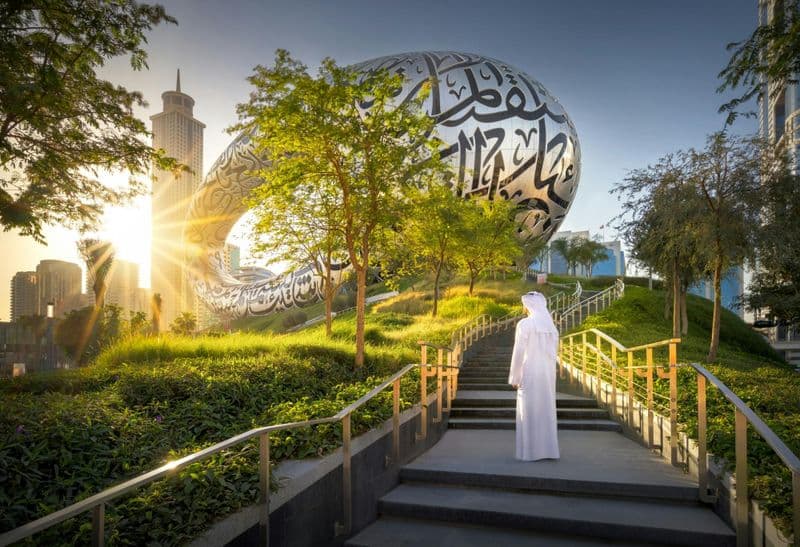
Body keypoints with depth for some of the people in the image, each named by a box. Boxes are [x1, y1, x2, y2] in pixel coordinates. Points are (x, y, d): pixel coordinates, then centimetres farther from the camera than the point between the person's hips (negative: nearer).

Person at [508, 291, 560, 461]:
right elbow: (554, 353, 11)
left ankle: (531, 451, 4)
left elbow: (518, 353, -13)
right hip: (548, 374, 6)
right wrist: (548, 373, 19)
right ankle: (549, 449, 14)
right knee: (546, 410, 11)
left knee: (529, 412, 1)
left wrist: (514, 378, -5)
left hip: (529, 374, -6)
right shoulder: (551, 325, 8)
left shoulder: (524, 324, -12)